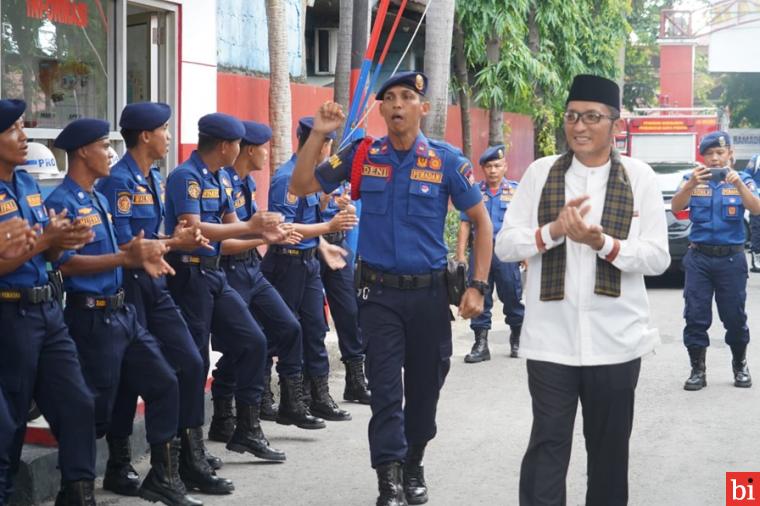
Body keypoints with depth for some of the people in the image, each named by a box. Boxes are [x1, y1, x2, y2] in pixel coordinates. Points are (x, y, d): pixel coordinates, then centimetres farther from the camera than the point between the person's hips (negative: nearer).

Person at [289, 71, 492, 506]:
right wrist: (319, 134, -11)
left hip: (429, 291, 0)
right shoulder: (362, 155, 0)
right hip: (379, 291, 0)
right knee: (386, 388, -3)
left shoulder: (447, 160, -5)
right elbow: (301, 186, 2)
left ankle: (413, 467, 32)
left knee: (425, 386, 12)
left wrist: (478, 286, -7)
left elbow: (482, 222, 0)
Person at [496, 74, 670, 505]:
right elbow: (505, 245, 1)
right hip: (551, 340, 0)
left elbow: (659, 258, -3)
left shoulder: (639, 177, 1)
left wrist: (602, 243, -19)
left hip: (615, 341, 0)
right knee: (547, 445, 1)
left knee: (609, 448, 14)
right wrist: (553, 230, -16)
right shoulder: (540, 173, 4)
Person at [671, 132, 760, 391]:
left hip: (731, 258, 0)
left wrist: (738, 184, -28)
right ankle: (697, 370, 5)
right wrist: (692, 184, -27)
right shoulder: (693, 179, 5)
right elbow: (675, 207, -10)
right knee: (695, 316, -3)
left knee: (735, 317, 3)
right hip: (699, 257, 1)